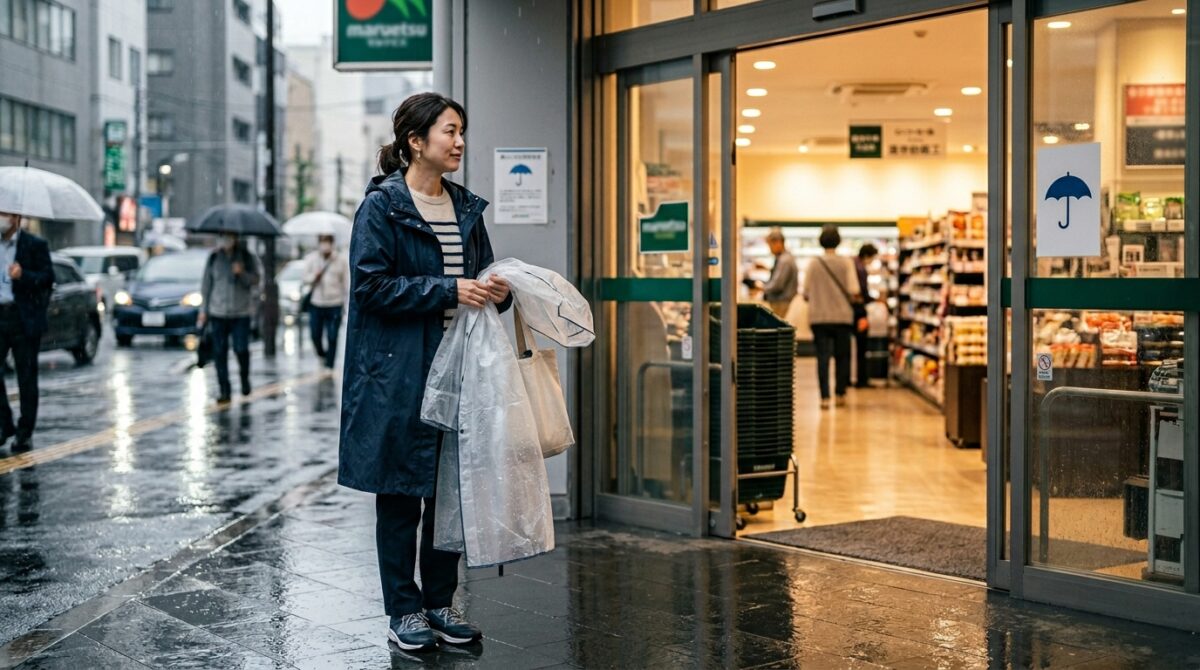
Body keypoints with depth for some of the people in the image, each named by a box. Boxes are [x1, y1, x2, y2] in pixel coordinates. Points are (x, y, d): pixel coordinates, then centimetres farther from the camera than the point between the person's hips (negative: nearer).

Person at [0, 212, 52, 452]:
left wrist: (23, 275, -22)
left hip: (24, 318, -3)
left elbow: (48, 278, -6)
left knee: (27, 376, 3)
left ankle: (25, 433, 10)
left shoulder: (35, 245, -2)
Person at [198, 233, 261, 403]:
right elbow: (206, 284, 9)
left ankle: (245, 377, 20)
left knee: (241, 349, -10)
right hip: (218, 313, 2)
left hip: (241, 313, -2)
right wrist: (203, 310, 7)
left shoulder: (247, 257, 2)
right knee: (219, 352, -1)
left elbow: (255, 280, -2)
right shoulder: (214, 258, 6)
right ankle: (225, 391, 5)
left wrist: (242, 274, -21)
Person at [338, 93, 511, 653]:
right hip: (399, 374, -6)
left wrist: (496, 290, -2)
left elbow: (481, 273, 22)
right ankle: (403, 608, 13)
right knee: (400, 492, 2)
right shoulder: (381, 207, -6)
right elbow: (371, 284, -14)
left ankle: (441, 601, 22)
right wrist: (448, 291, -19)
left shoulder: (466, 208, 13)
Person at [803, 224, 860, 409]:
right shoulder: (845, 263, -5)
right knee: (842, 355, 14)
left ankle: (825, 397, -6)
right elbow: (853, 291, -10)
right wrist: (851, 300, 11)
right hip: (842, 316, 0)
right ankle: (840, 394, 19)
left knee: (823, 357, 1)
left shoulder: (813, 264, -2)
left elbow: (806, 293, -1)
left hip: (818, 317, 0)